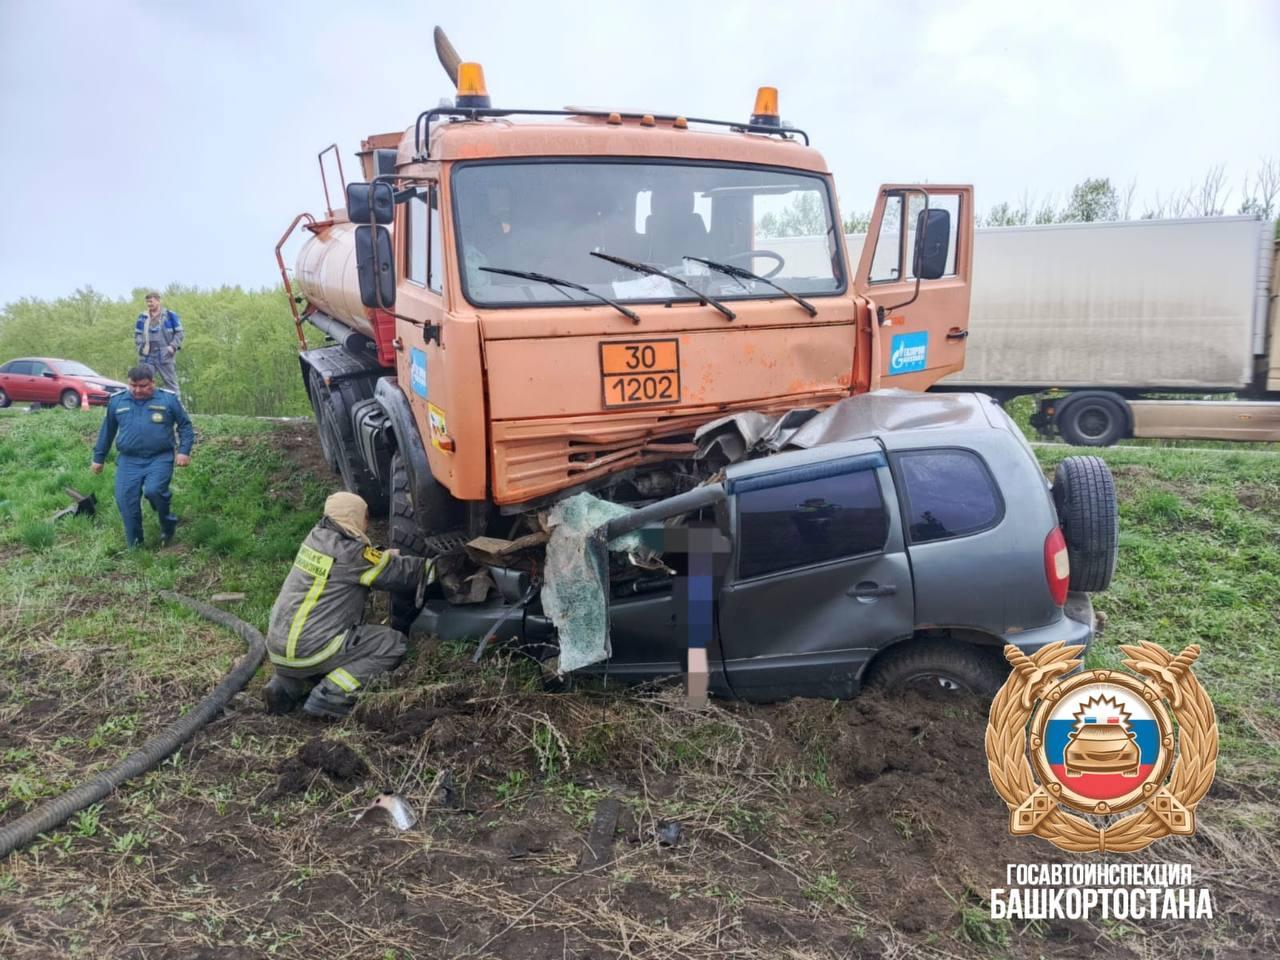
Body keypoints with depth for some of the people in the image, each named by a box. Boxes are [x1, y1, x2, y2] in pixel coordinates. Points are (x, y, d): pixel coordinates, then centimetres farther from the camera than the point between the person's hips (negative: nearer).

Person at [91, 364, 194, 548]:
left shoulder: (168, 400, 0)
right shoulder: (117, 401, 9)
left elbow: (185, 425, 7)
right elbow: (107, 431, 20)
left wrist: (184, 451, -5)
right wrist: (99, 458, 23)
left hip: (160, 459, -4)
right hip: (129, 461, 4)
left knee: (153, 490, -27)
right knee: (125, 500, -3)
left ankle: (168, 525, 0)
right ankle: (134, 545, 10)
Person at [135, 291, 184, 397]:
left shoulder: (170, 315, 2)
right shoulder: (142, 317, 12)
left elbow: (179, 333, 2)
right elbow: (137, 334, 14)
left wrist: (173, 346, -9)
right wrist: (140, 347, -1)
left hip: (165, 356, -3)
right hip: (147, 356, 3)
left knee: (171, 382, 1)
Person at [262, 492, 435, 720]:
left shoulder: (318, 536, 6)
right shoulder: (348, 554, -16)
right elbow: (401, 572, -8)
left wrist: (390, 556, 12)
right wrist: (438, 566, 4)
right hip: (307, 651, -9)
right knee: (395, 645, -5)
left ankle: (287, 685, 16)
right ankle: (328, 698, -9)